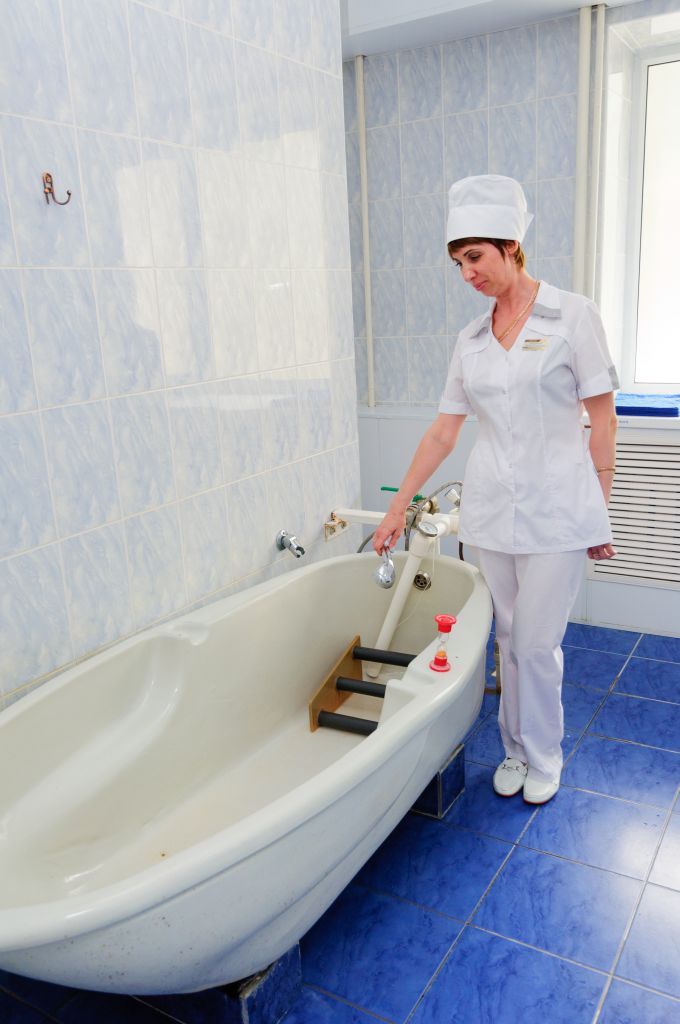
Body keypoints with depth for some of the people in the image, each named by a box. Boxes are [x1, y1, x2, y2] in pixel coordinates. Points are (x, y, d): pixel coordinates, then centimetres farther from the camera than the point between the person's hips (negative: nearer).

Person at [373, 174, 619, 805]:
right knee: (510, 639, 14)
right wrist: (398, 507, 9)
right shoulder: (471, 339, 7)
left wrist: (601, 511, -4)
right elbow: (443, 431, 10)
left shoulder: (572, 315, -5)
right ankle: (515, 748, 32)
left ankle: (542, 757, 25)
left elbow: (601, 419, -4)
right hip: (490, 509, 4)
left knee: (537, 644, 2)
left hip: (555, 508, -4)